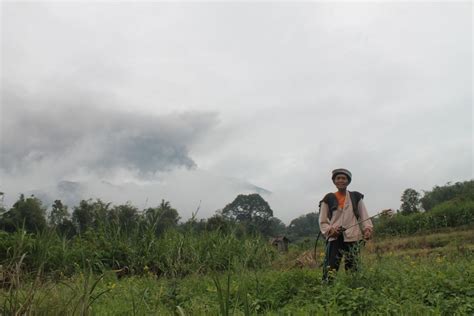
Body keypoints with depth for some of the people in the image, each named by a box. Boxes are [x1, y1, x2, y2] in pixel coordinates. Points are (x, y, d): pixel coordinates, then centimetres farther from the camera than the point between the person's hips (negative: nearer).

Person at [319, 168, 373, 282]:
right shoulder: (328, 199, 7)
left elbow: (364, 216, 7)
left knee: (352, 269, 4)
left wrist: (368, 229, -11)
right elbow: (322, 221, 8)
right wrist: (329, 230, -11)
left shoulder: (356, 197, 11)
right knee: (329, 269, -12)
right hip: (334, 238, -1)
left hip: (352, 238, 1)